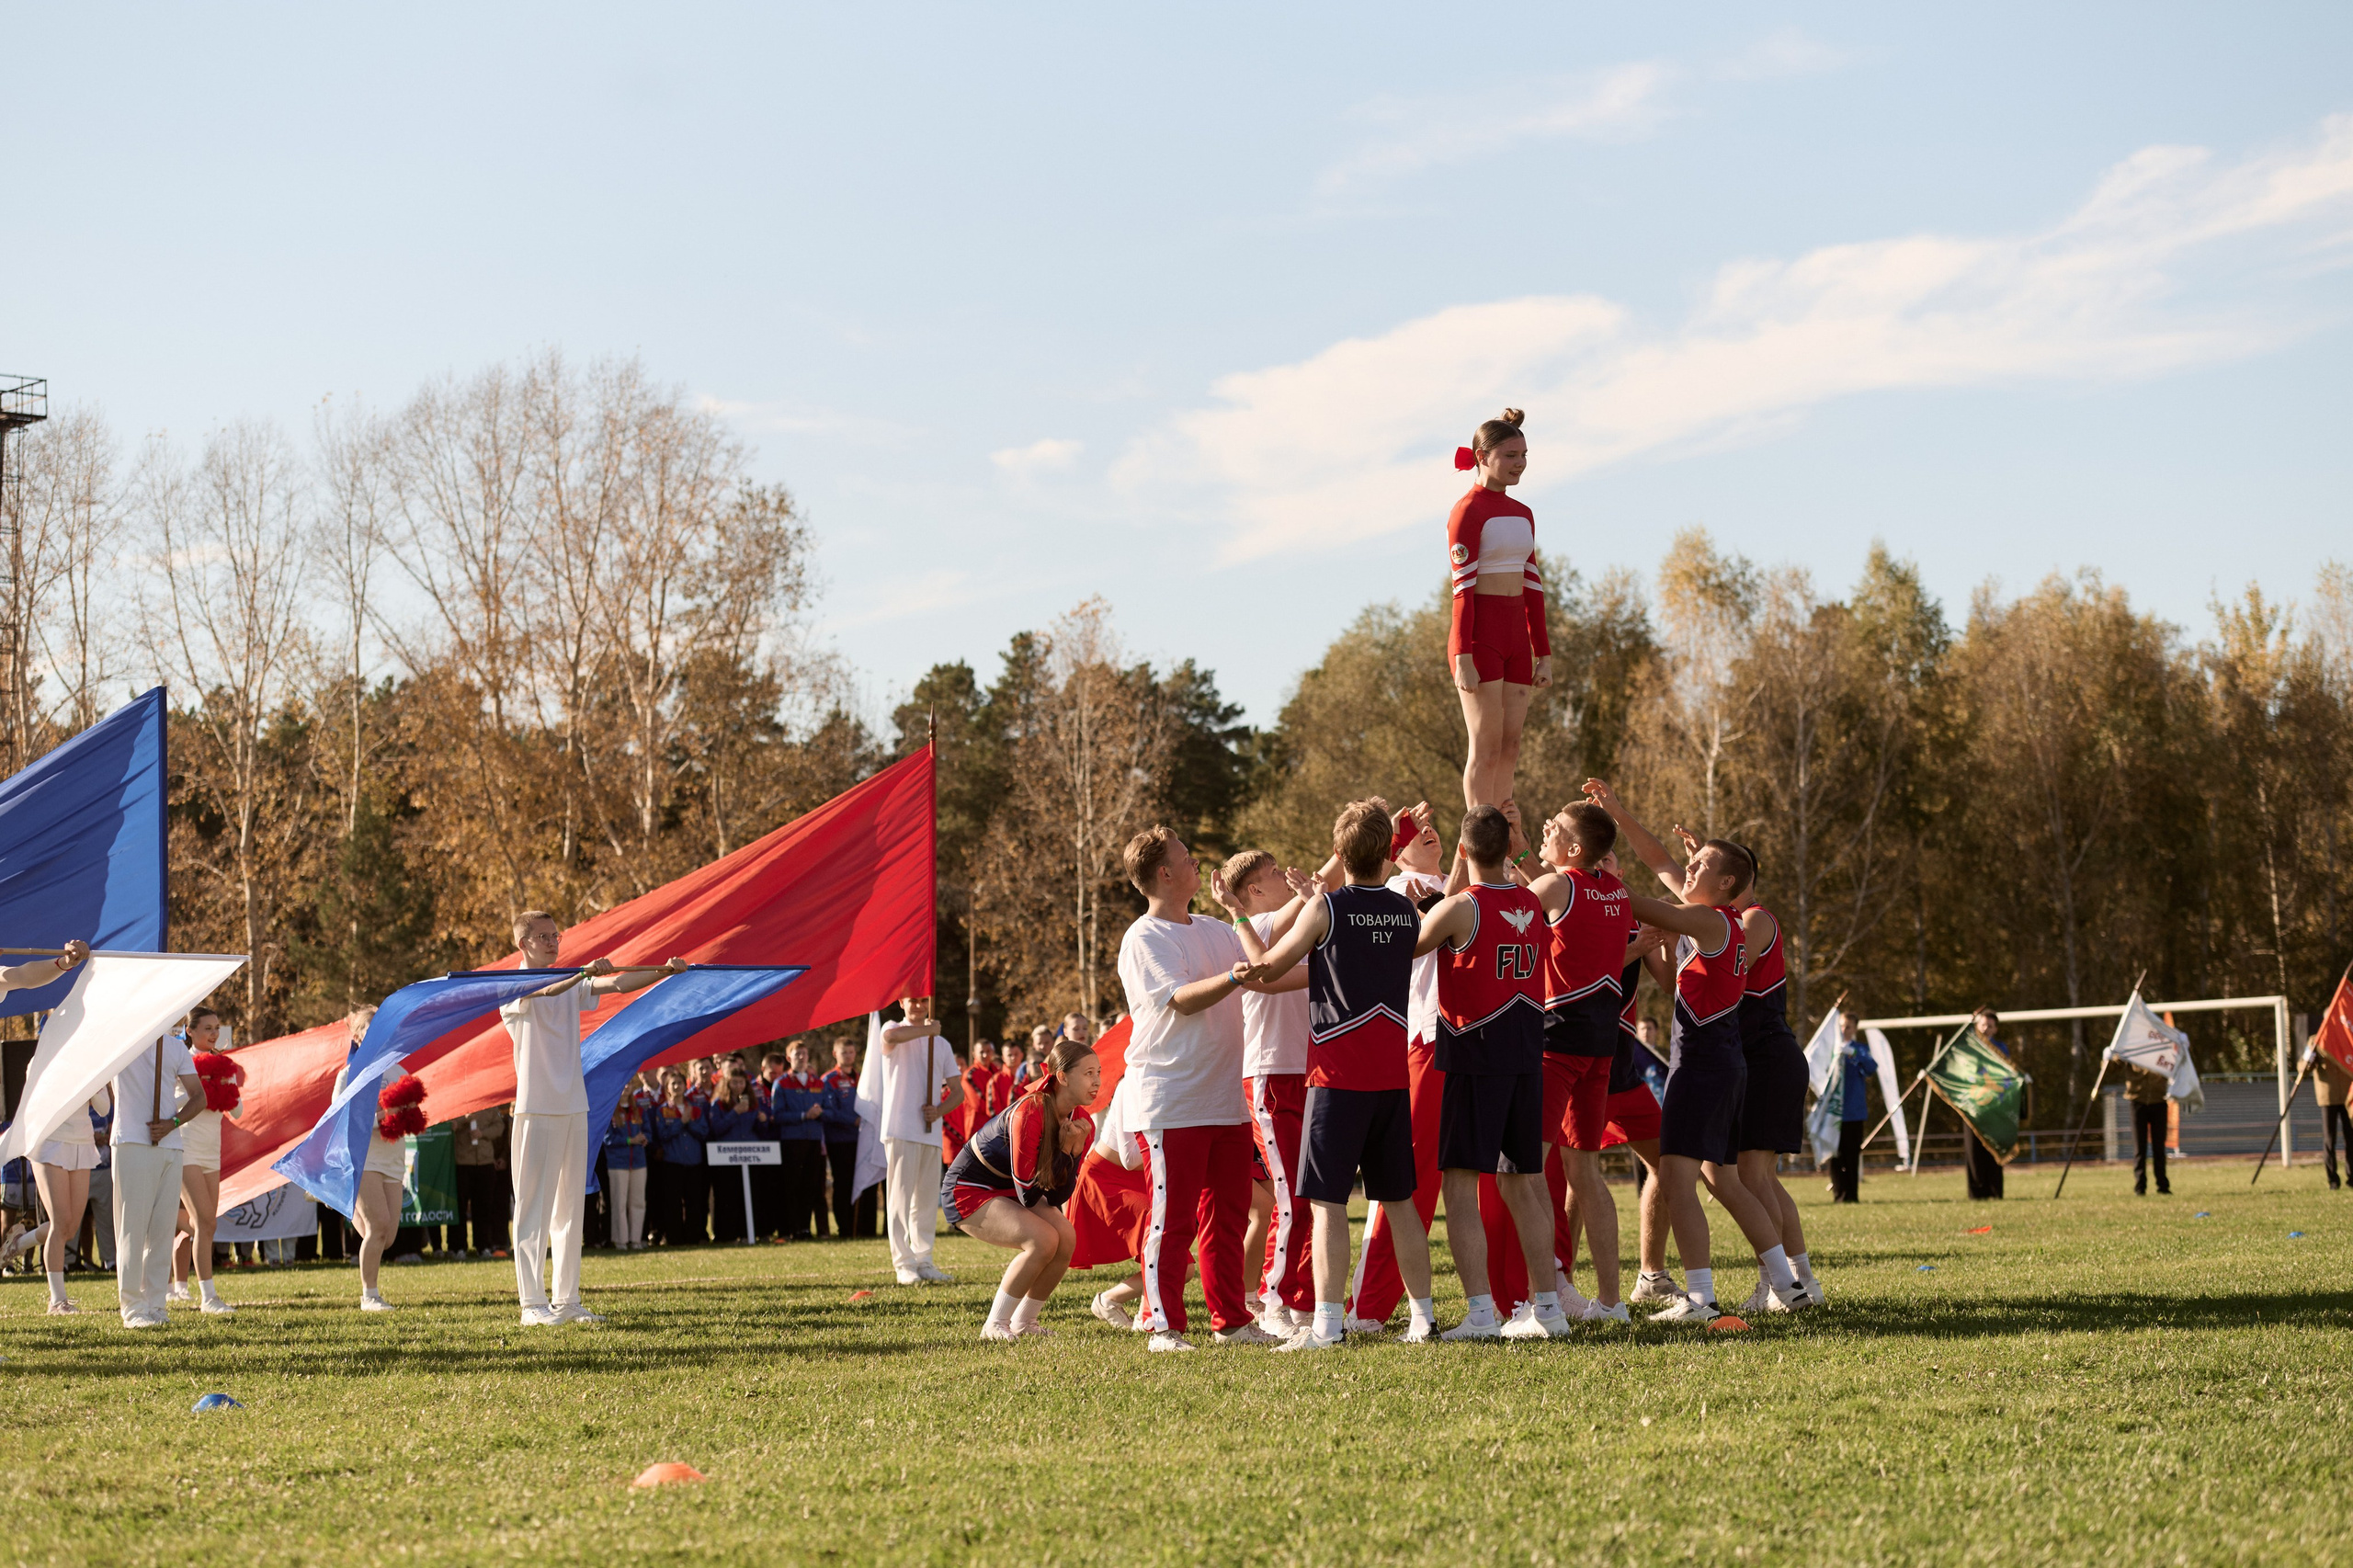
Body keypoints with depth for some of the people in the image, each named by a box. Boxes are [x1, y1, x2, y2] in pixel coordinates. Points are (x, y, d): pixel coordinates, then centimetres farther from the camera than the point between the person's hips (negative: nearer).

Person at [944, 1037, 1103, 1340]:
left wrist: (1075, 1149, -19)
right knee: (1043, 1240, -26)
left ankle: (1023, 1322, 2)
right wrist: (1065, 1149, -26)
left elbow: (1057, 1197, -7)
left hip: (1009, 1191, 8)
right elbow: (1028, 1195, -28)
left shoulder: (1081, 1123, -8)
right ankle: (995, 1325, -12)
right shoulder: (1030, 1113, -31)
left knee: (1067, 1237, -15)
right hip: (968, 1190, -8)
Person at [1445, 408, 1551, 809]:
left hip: (1516, 635, 7)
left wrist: (1543, 652, 14)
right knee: (1486, 747, -9)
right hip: (1480, 633, -7)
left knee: (1510, 747, 4)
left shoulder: (1523, 515, 16)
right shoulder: (1468, 512, -7)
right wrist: (1462, 658, -18)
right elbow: (1462, 589, -12)